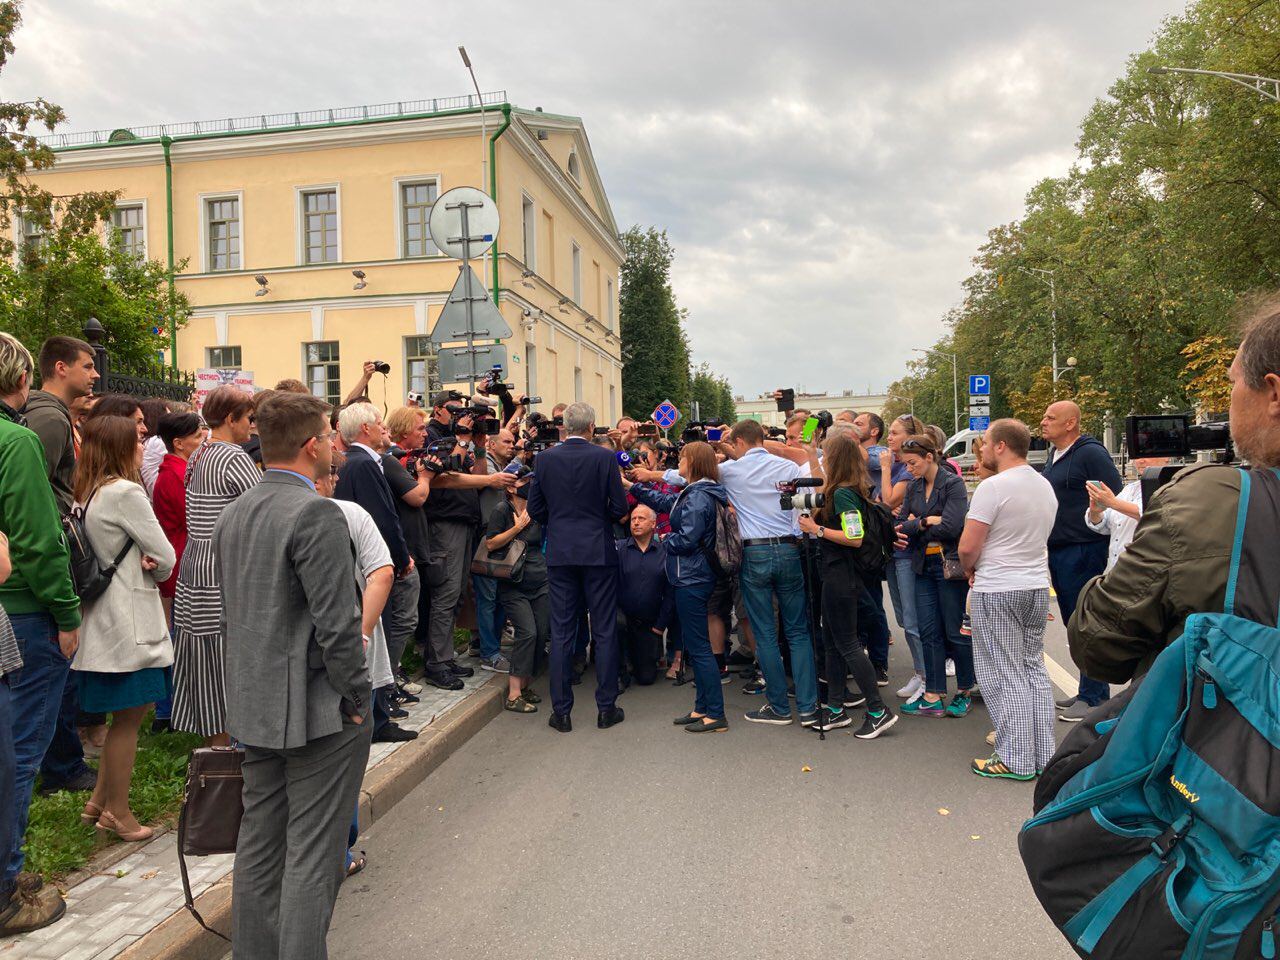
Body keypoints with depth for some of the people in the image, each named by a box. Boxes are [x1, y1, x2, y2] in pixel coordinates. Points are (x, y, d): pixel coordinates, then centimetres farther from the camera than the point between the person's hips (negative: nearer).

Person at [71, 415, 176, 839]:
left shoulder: (88, 493, 10)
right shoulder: (126, 492, -17)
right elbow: (166, 557, -15)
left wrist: (142, 566, -6)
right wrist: (155, 572, 5)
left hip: (104, 617, 9)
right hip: (128, 618, -9)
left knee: (125, 716, 19)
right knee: (128, 718, 3)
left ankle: (99, 802, 27)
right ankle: (117, 813, 15)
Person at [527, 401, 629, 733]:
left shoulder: (544, 459, -1)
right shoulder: (605, 457, -7)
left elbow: (535, 509, 2)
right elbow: (620, 508, -7)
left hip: (560, 552, 2)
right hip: (599, 551, -2)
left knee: (561, 633, 7)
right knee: (604, 631, 7)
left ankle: (561, 711, 11)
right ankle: (606, 708, 13)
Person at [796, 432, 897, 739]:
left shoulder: (843, 492, -18)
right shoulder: (850, 489, 11)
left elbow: (855, 538, -24)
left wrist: (817, 529, -18)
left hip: (841, 575, -10)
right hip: (837, 572, 10)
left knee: (846, 643, -2)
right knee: (832, 641, 15)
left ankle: (878, 711, 4)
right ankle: (836, 708, 23)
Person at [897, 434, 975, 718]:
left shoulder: (953, 484, -9)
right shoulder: (913, 487, 10)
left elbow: (951, 527, -19)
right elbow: (902, 524, 3)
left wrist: (914, 526, -8)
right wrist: (927, 521, -13)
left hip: (949, 564, -6)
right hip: (924, 566, 6)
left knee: (956, 631, 4)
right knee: (929, 632, 5)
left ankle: (964, 692, 21)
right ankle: (934, 697, 10)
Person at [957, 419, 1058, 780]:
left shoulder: (993, 487, -16)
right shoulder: (1045, 486, 10)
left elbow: (967, 548, -18)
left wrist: (971, 569, 4)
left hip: (998, 591, -8)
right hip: (1037, 586, 8)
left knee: (1005, 676, 0)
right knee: (1034, 669, 15)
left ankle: (1015, 760, 5)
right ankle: (1044, 754, 21)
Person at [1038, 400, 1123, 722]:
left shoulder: (1091, 453, -12)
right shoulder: (1055, 455, 15)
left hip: (1083, 552, -9)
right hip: (1058, 552, 9)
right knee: (1074, 624, 16)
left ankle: (1094, 698, 7)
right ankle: (1088, 690, 27)